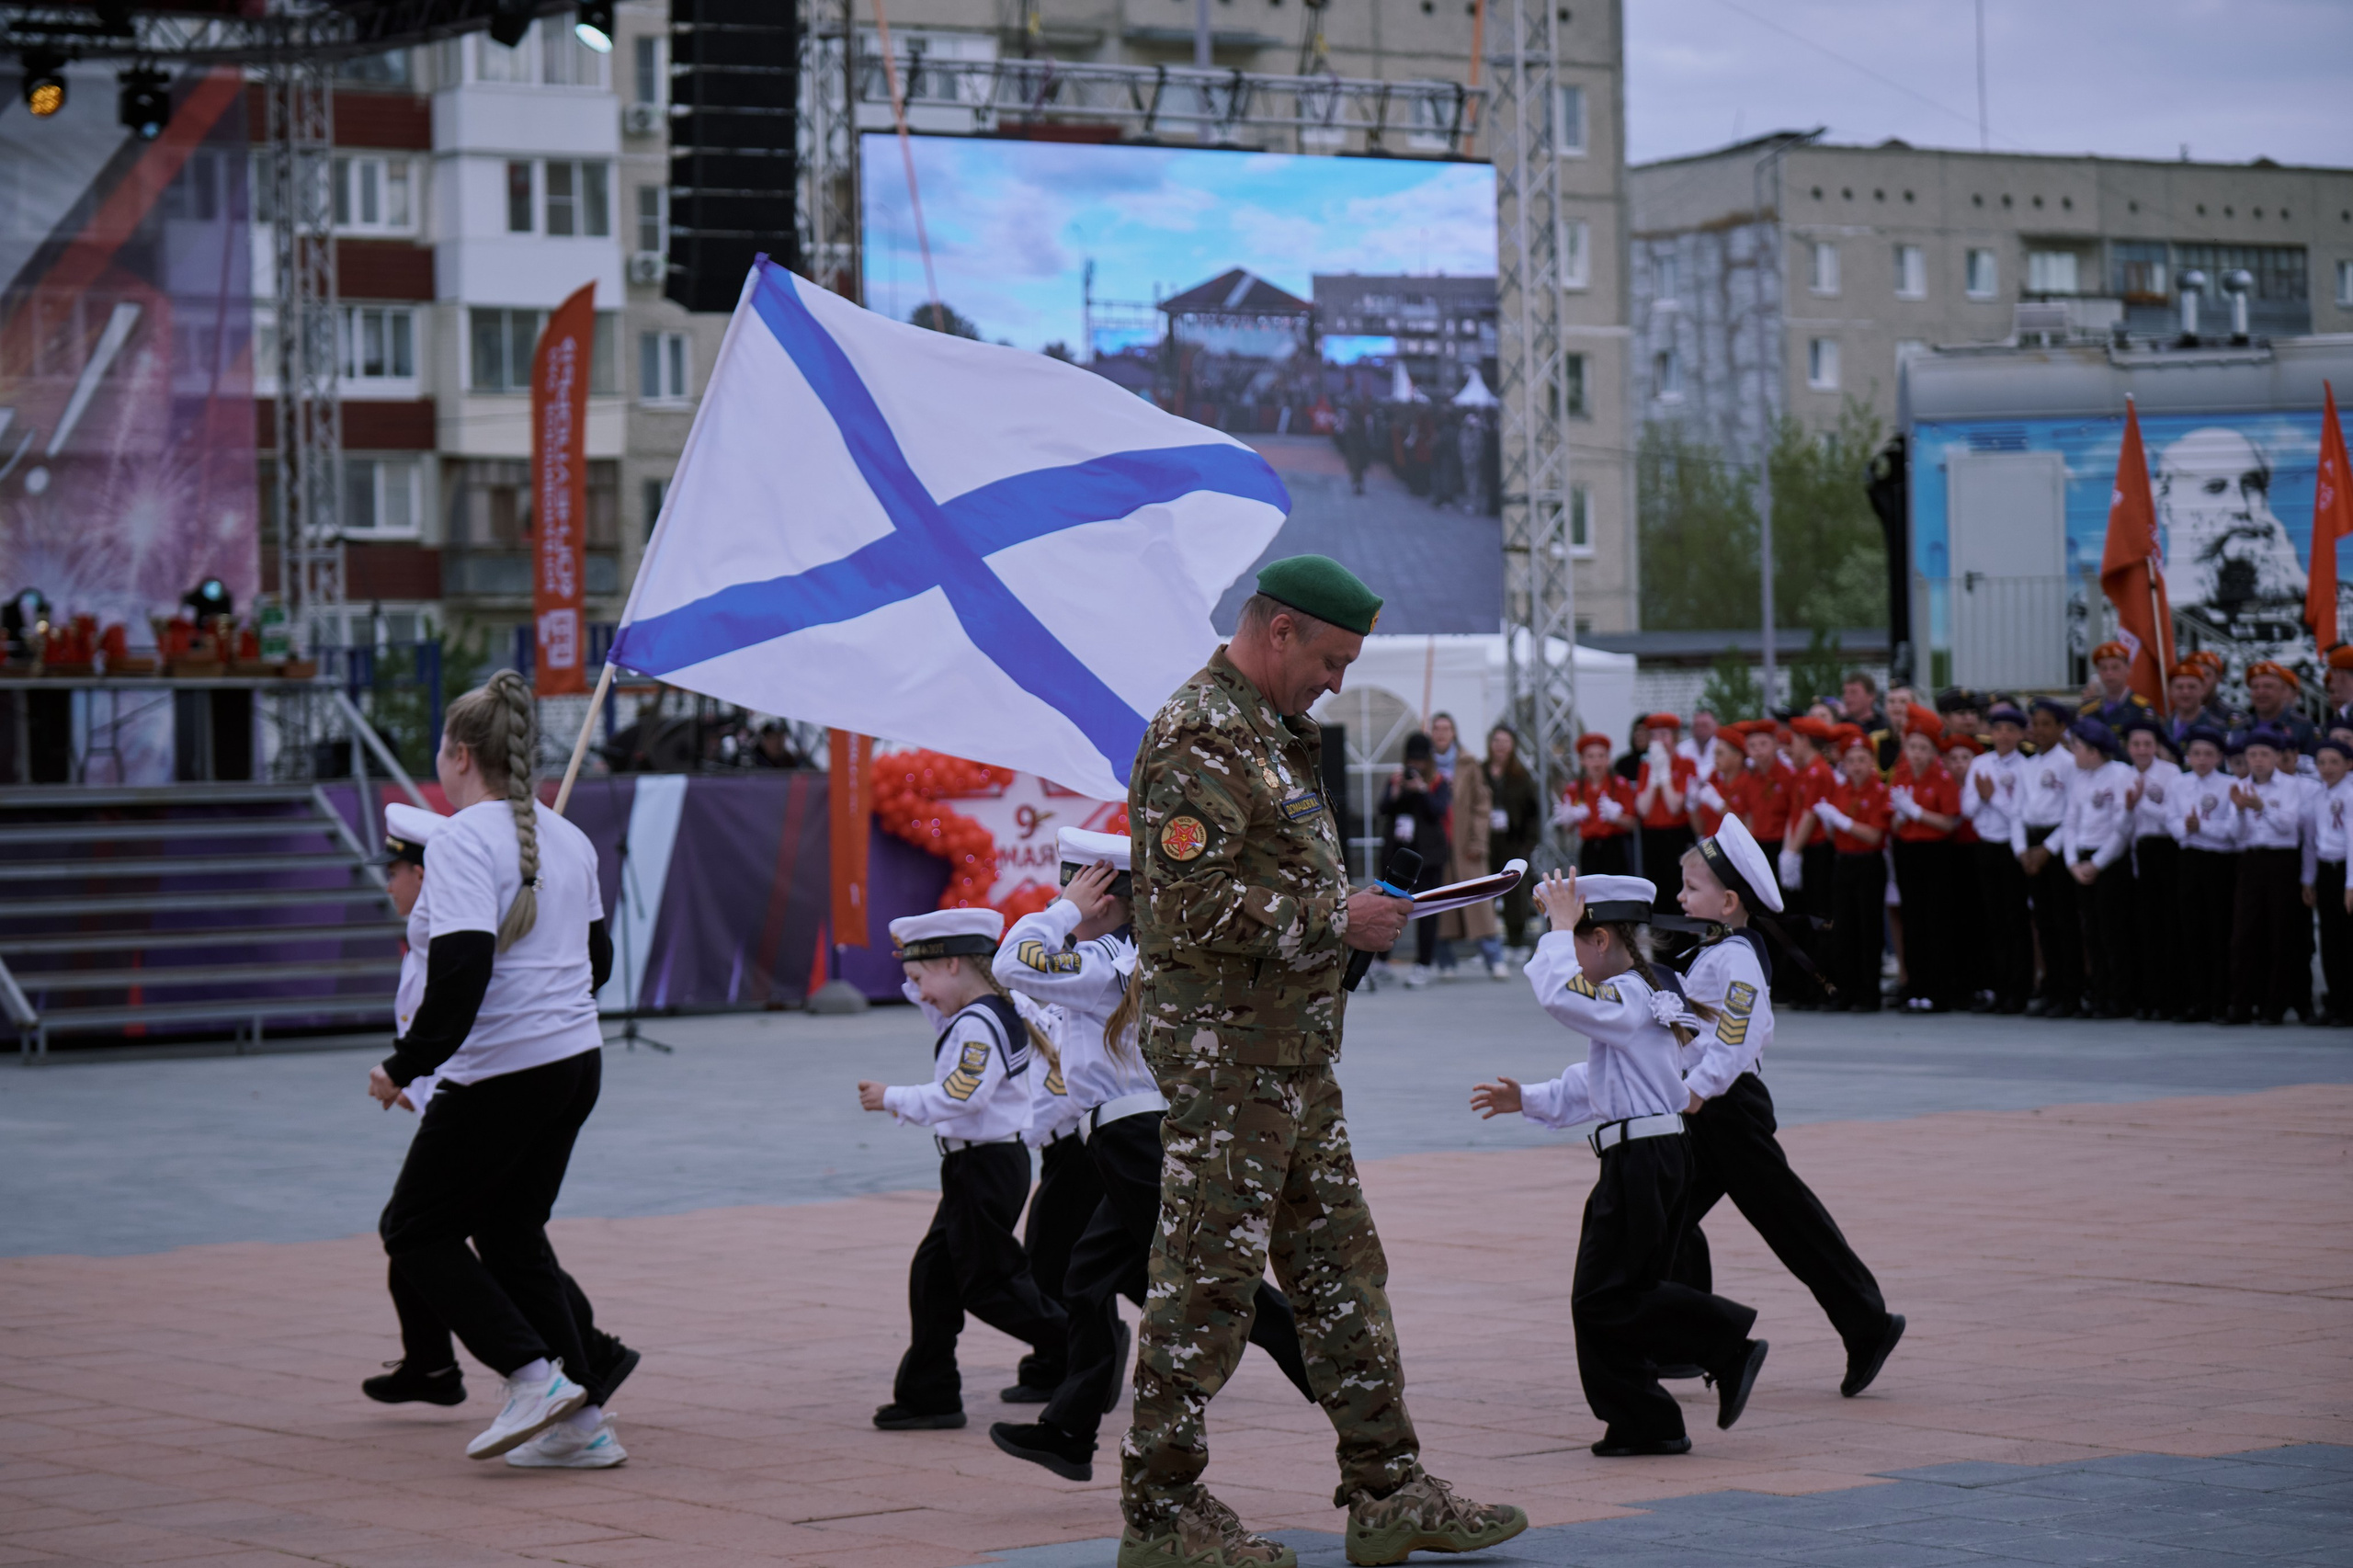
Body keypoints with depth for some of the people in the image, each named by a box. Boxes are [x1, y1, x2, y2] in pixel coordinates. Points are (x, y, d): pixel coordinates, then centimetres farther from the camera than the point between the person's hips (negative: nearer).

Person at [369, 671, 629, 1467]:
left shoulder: (465, 838, -15)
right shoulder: (568, 839, 11)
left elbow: (461, 971, -24)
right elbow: (597, 958, 21)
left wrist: (405, 1066, -17)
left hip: (500, 1074, -8)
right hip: (577, 1063, 8)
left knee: (416, 1230, 7)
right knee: (511, 1231, 19)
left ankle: (534, 1376, -6)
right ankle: (582, 1421, 12)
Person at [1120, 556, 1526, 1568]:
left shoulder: (1276, 738, 17)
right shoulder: (1197, 740, -16)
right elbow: (1195, 906, -24)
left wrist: (1358, 911, 11)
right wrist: (1336, 922, -17)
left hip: (1295, 1055, 10)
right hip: (1223, 1055, -10)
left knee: (1342, 1270, 11)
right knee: (1209, 1279, -4)